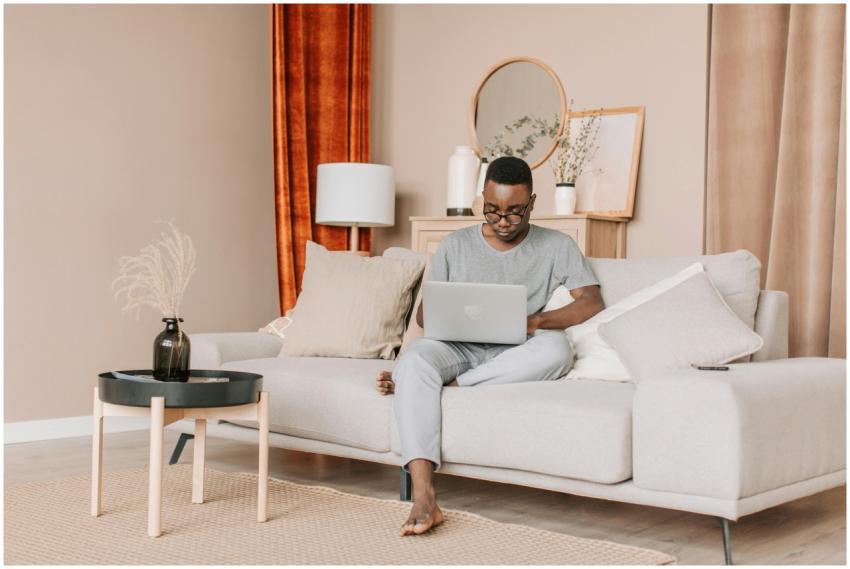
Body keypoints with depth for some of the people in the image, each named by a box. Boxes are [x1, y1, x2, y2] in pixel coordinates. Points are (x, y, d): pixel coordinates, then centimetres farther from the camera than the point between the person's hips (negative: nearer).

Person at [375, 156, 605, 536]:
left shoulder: (557, 246, 9)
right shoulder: (455, 245, 14)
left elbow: (592, 302, -2)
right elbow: (424, 313, 13)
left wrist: (534, 322, -18)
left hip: (516, 357, 0)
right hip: (459, 348, 1)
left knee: (556, 347, -36)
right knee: (415, 355, -35)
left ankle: (410, 382, -27)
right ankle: (423, 497, -46)